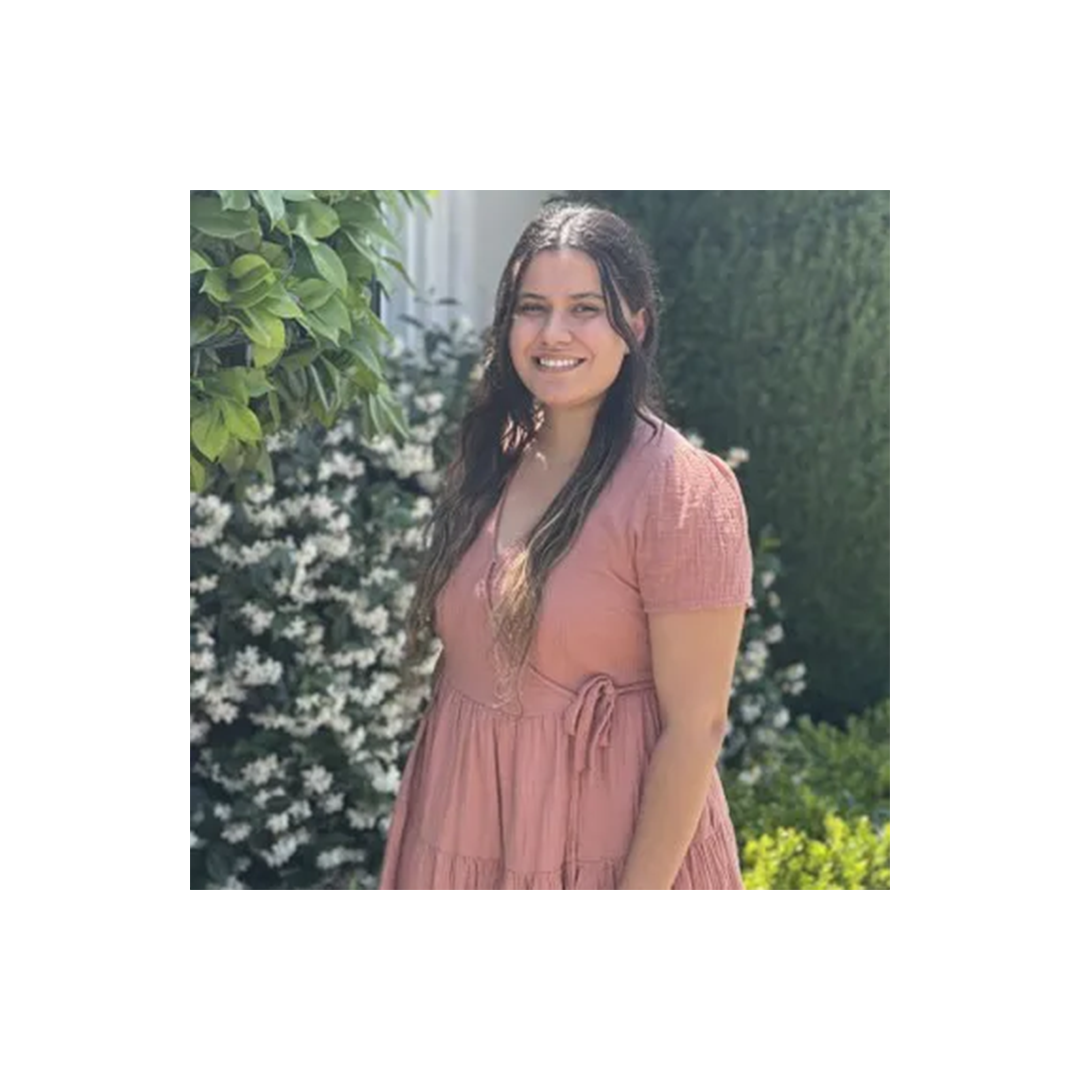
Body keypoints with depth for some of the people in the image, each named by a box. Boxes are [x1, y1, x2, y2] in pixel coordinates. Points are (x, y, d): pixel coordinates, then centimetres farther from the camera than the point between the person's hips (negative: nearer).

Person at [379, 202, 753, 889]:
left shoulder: (683, 490, -18)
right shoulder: (490, 458, 0)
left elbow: (695, 729, -18)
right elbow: (459, 650, 9)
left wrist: (639, 893, -18)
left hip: (607, 851, -5)